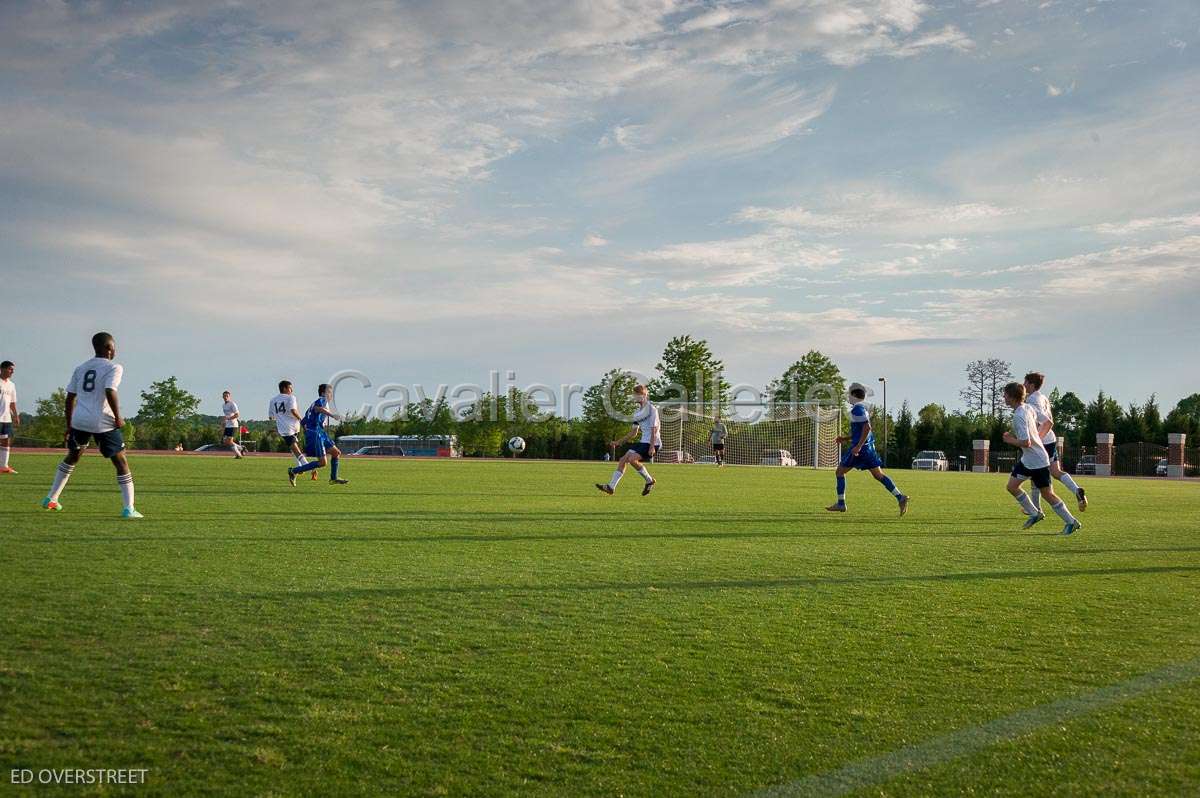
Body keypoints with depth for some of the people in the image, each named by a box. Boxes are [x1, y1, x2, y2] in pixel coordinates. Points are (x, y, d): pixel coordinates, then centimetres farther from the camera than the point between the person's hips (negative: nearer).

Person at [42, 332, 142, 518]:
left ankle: (51, 498, 31)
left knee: (72, 456, 27)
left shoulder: (81, 367, 15)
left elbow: (70, 397, 15)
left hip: (79, 420, 6)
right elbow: (110, 392, -19)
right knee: (120, 461, 1)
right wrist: (118, 418, -10)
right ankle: (128, 508, -6)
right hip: (103, 422, -6)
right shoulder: (113, 368, -3)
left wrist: (69, 424, 22)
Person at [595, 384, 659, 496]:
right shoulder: (638, 412, 16)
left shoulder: (651, 409, -9)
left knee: (632, 459, -24)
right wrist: (619, 442, 16)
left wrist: (652, 447, -22)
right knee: (623, 460, -2)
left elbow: (654, 429, -15)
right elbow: (634, 432, 21)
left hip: (653, 443, -8)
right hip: (643, 441, 8)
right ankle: (611, 487, -3)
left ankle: (649, 481, -5)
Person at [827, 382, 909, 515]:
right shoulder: (864, 408, 17)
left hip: (860, 448, -9)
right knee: (878, 474, 7)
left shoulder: (857, 409, -13)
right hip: (869, 447, 9)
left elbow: (867, 427, -24)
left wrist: (858, 446, -26)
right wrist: (846, 438, 26)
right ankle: (900, 497, -3)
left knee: (840, 472, 3)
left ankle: (841, 504, 7)